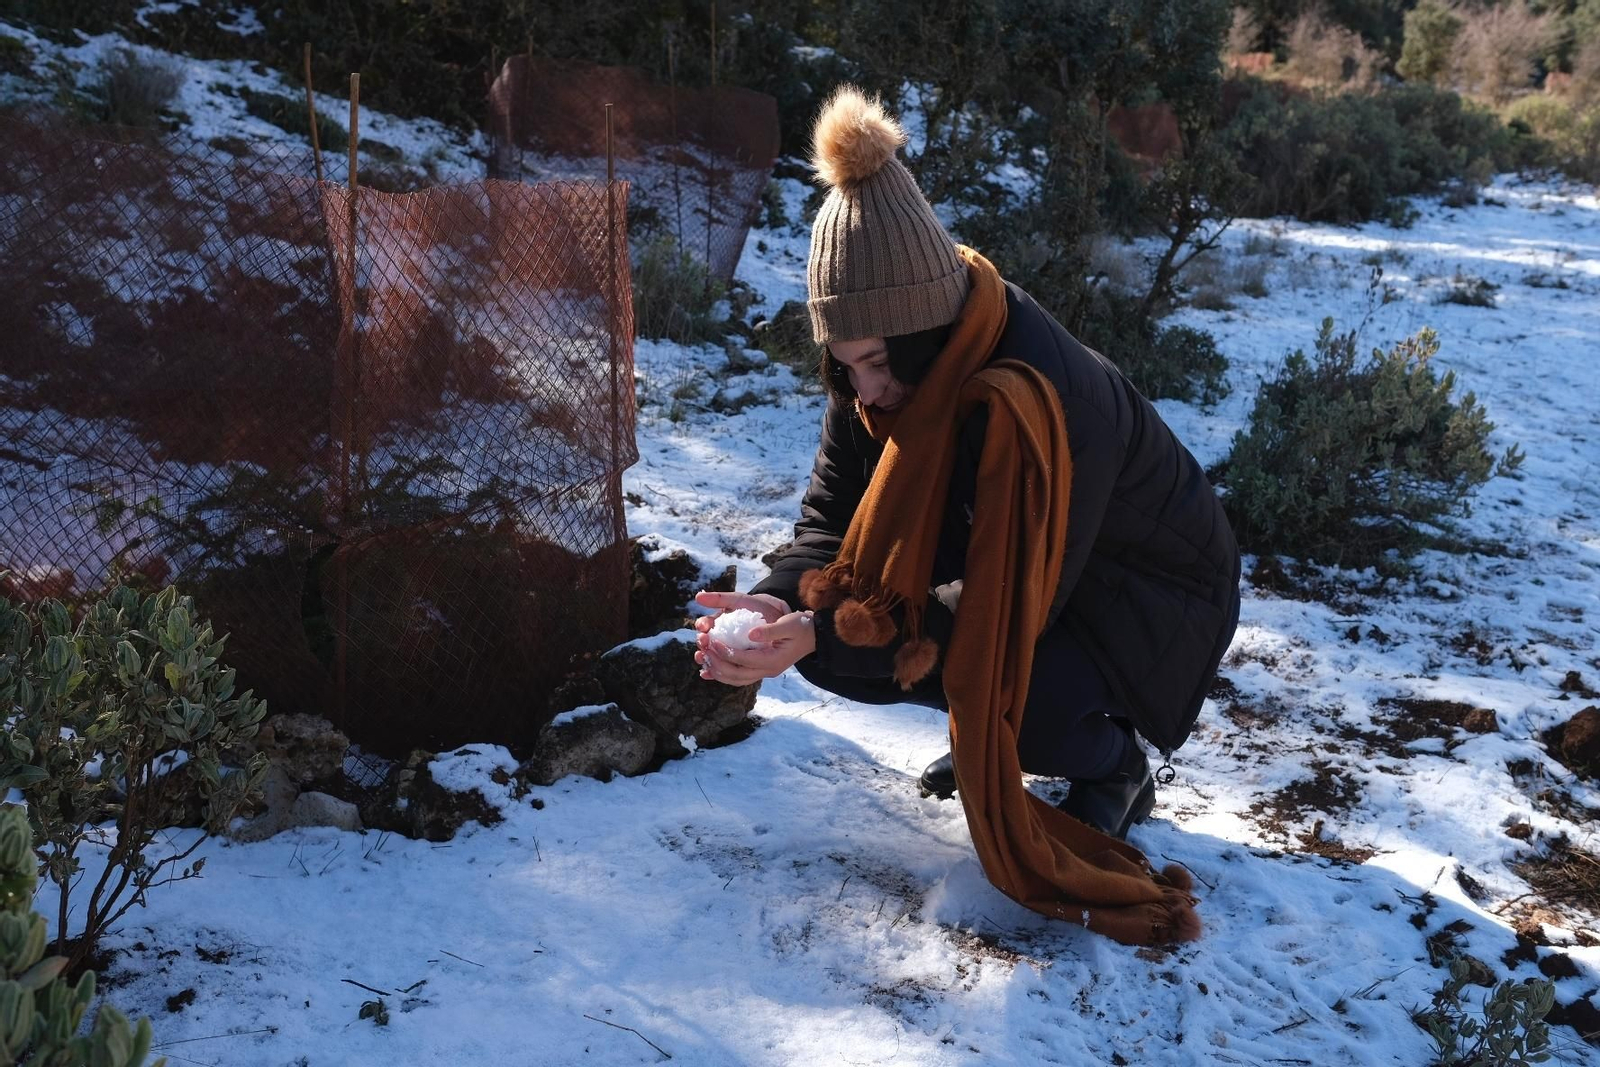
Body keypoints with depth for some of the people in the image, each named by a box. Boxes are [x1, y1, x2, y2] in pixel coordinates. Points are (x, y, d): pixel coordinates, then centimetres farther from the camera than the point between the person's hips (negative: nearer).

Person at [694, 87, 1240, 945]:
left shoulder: (1036, 400, -37)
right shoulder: (887, 366, -15)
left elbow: (1004, 608, -33)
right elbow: (832, 513, -11)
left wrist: (826, 634, -39)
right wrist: (782, 603, -32)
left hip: (1151, 601, -6)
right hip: (1014, 572, 7)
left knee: (993, 688, -33)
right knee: (828, 632, -12)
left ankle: (1112, 764, 1)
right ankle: (989, 731, 12)